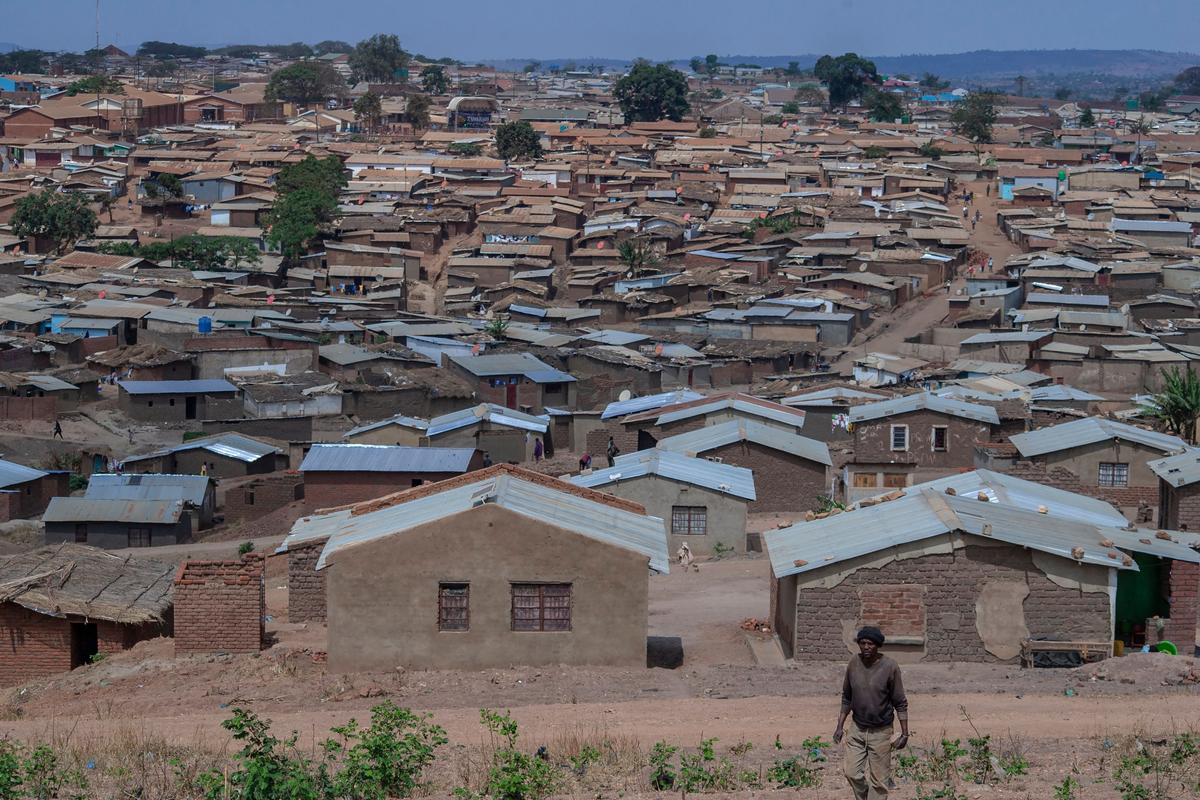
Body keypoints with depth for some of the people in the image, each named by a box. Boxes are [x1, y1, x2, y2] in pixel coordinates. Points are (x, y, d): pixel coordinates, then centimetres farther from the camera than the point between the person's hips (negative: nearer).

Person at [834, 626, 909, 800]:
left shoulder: (890, 667, -15)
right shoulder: (853, 663, -4)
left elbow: (900, 703, -9)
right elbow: (846, 698, 8)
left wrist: (904, 734, -10)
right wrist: (840, 726, 6)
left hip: (880, 732, -4)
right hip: (857, 729, 4)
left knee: (878, 780, 2)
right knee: (852, 773, 4)